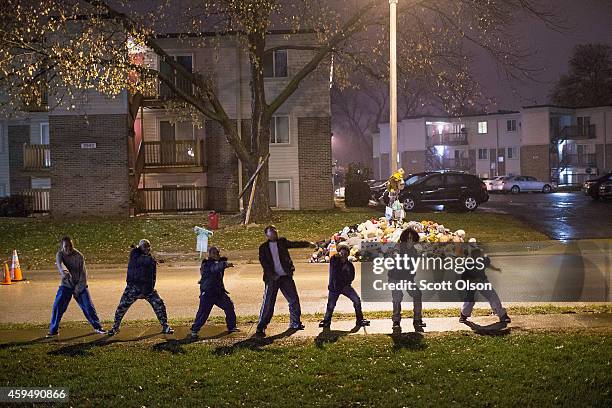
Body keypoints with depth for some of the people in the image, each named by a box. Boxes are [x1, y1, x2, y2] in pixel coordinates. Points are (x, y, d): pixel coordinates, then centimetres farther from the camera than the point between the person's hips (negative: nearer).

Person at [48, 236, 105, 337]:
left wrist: (78, 288, -15)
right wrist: (63, 271, -54)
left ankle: (97, 327, 12)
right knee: (57, 306, -8)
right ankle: (53, 330, 5)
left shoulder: (79, 256, -11)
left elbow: (83, 273, -10)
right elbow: (59, 263, -31)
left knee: (88, 306, -3)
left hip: (80, 285, -1)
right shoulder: (60, 254, -8)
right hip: (66, 285, 1)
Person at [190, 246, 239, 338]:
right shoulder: (207, 264, -18)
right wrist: (225, 264, -52)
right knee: (203, 312, -11)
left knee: (229, 306, 10)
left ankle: (231, 327, 26)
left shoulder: (217, 262, 12)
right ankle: (194, 330, 3)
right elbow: (215, 267, -36)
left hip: (219, 292, 8)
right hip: (207, 293, -8)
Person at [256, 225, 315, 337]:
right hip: (272, 278, -3)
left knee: (294, 299, 8)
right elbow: (263, 262, -6)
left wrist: (308, 244, -8)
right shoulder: (263, 247, 3)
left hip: (286, 276, 3)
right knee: (268, 303, -6)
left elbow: (294, 244, 5)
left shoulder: (282, 242, 12)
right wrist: (271, 274, -17)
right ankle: (261, 328, -1)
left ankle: (295, 323, 24)